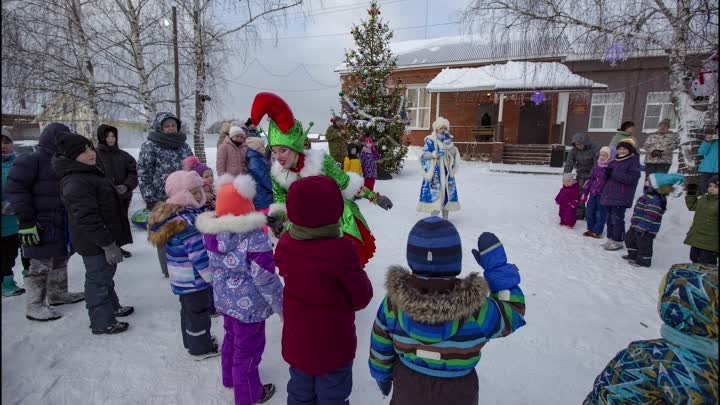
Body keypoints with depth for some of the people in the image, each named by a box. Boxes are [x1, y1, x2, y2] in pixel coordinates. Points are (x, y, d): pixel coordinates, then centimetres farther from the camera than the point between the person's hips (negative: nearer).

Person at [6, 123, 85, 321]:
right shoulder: (30, 160, -12)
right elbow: (15, 189, -17)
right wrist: (26, 221, -21)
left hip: (61, 223, 9)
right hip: (42, 225, -9)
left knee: (60, 260, 18)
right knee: (41, 265, -2)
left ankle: (58, 294, 34)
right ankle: (35, 307, 9)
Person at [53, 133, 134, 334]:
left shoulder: (91, 173, 11)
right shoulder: (75, 182, -24)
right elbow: (86, 219, -28)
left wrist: (110, 240, 25)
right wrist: (108, 244, -26)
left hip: (104, 239, 11)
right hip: (95, 244, -11)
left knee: (105, 275, 24)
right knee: (98, 280, 2)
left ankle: (112, 307, 42)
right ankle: (102, 323, 16)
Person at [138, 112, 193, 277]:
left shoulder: (183, 145, 11)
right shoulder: (149, 146, -5)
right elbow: (143, 174, -8)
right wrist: (150, 200, -12)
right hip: (162, 199, -5)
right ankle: (169, 268, 17)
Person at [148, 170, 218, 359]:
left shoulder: (170, 215, 3)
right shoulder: (187, 221, -29)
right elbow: (199, 255, -26)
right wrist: (213, 276, -18)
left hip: (181, 278, 10)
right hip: (194, 278, -9)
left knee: (187, 309, 24)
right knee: (199, 311, 8)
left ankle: (191, 341, 42)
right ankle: (201, 348, 24)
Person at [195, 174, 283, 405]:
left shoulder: (211, 232, -6)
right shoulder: (253, 238, -28)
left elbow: (214, 265, 8)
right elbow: (265, 278, -24)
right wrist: (282, 306, -13)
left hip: (225, 298, 7)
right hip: (248, 304, -7)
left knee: (232, 338, 28)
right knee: (248, 348, 11)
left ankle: (230, 378, 50)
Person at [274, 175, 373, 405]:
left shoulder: (285, 244, -14)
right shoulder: (340, 250, -31)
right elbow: (361, 298, -18)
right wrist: (360, 279, 1)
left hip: (296, 341, 5)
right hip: (333, 345, -5)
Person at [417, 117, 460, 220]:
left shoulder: (448, 139, 10)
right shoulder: (430, 140, -6)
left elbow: (454, 154, 2)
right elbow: (424, 155, -9)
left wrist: (449, 144, -12)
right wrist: (434, 154, -24)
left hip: (446, 170, 5)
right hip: (434, 171, -5)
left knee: (447, 191, 7)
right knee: (434, 192, -9)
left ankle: (445, 218, 19)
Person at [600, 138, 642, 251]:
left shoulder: (633, 162, -6)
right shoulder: (614, 161, 15)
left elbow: (630, 178, -19)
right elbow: (607, 176, 22)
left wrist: (613, 173, -23)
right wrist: (607, 173, -3)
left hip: (621, 197, -8)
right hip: (610, 195, 8)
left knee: (617, 218, -6)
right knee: (610, 217, 14)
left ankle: (618, 241, 3)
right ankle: (611, 239, 24)